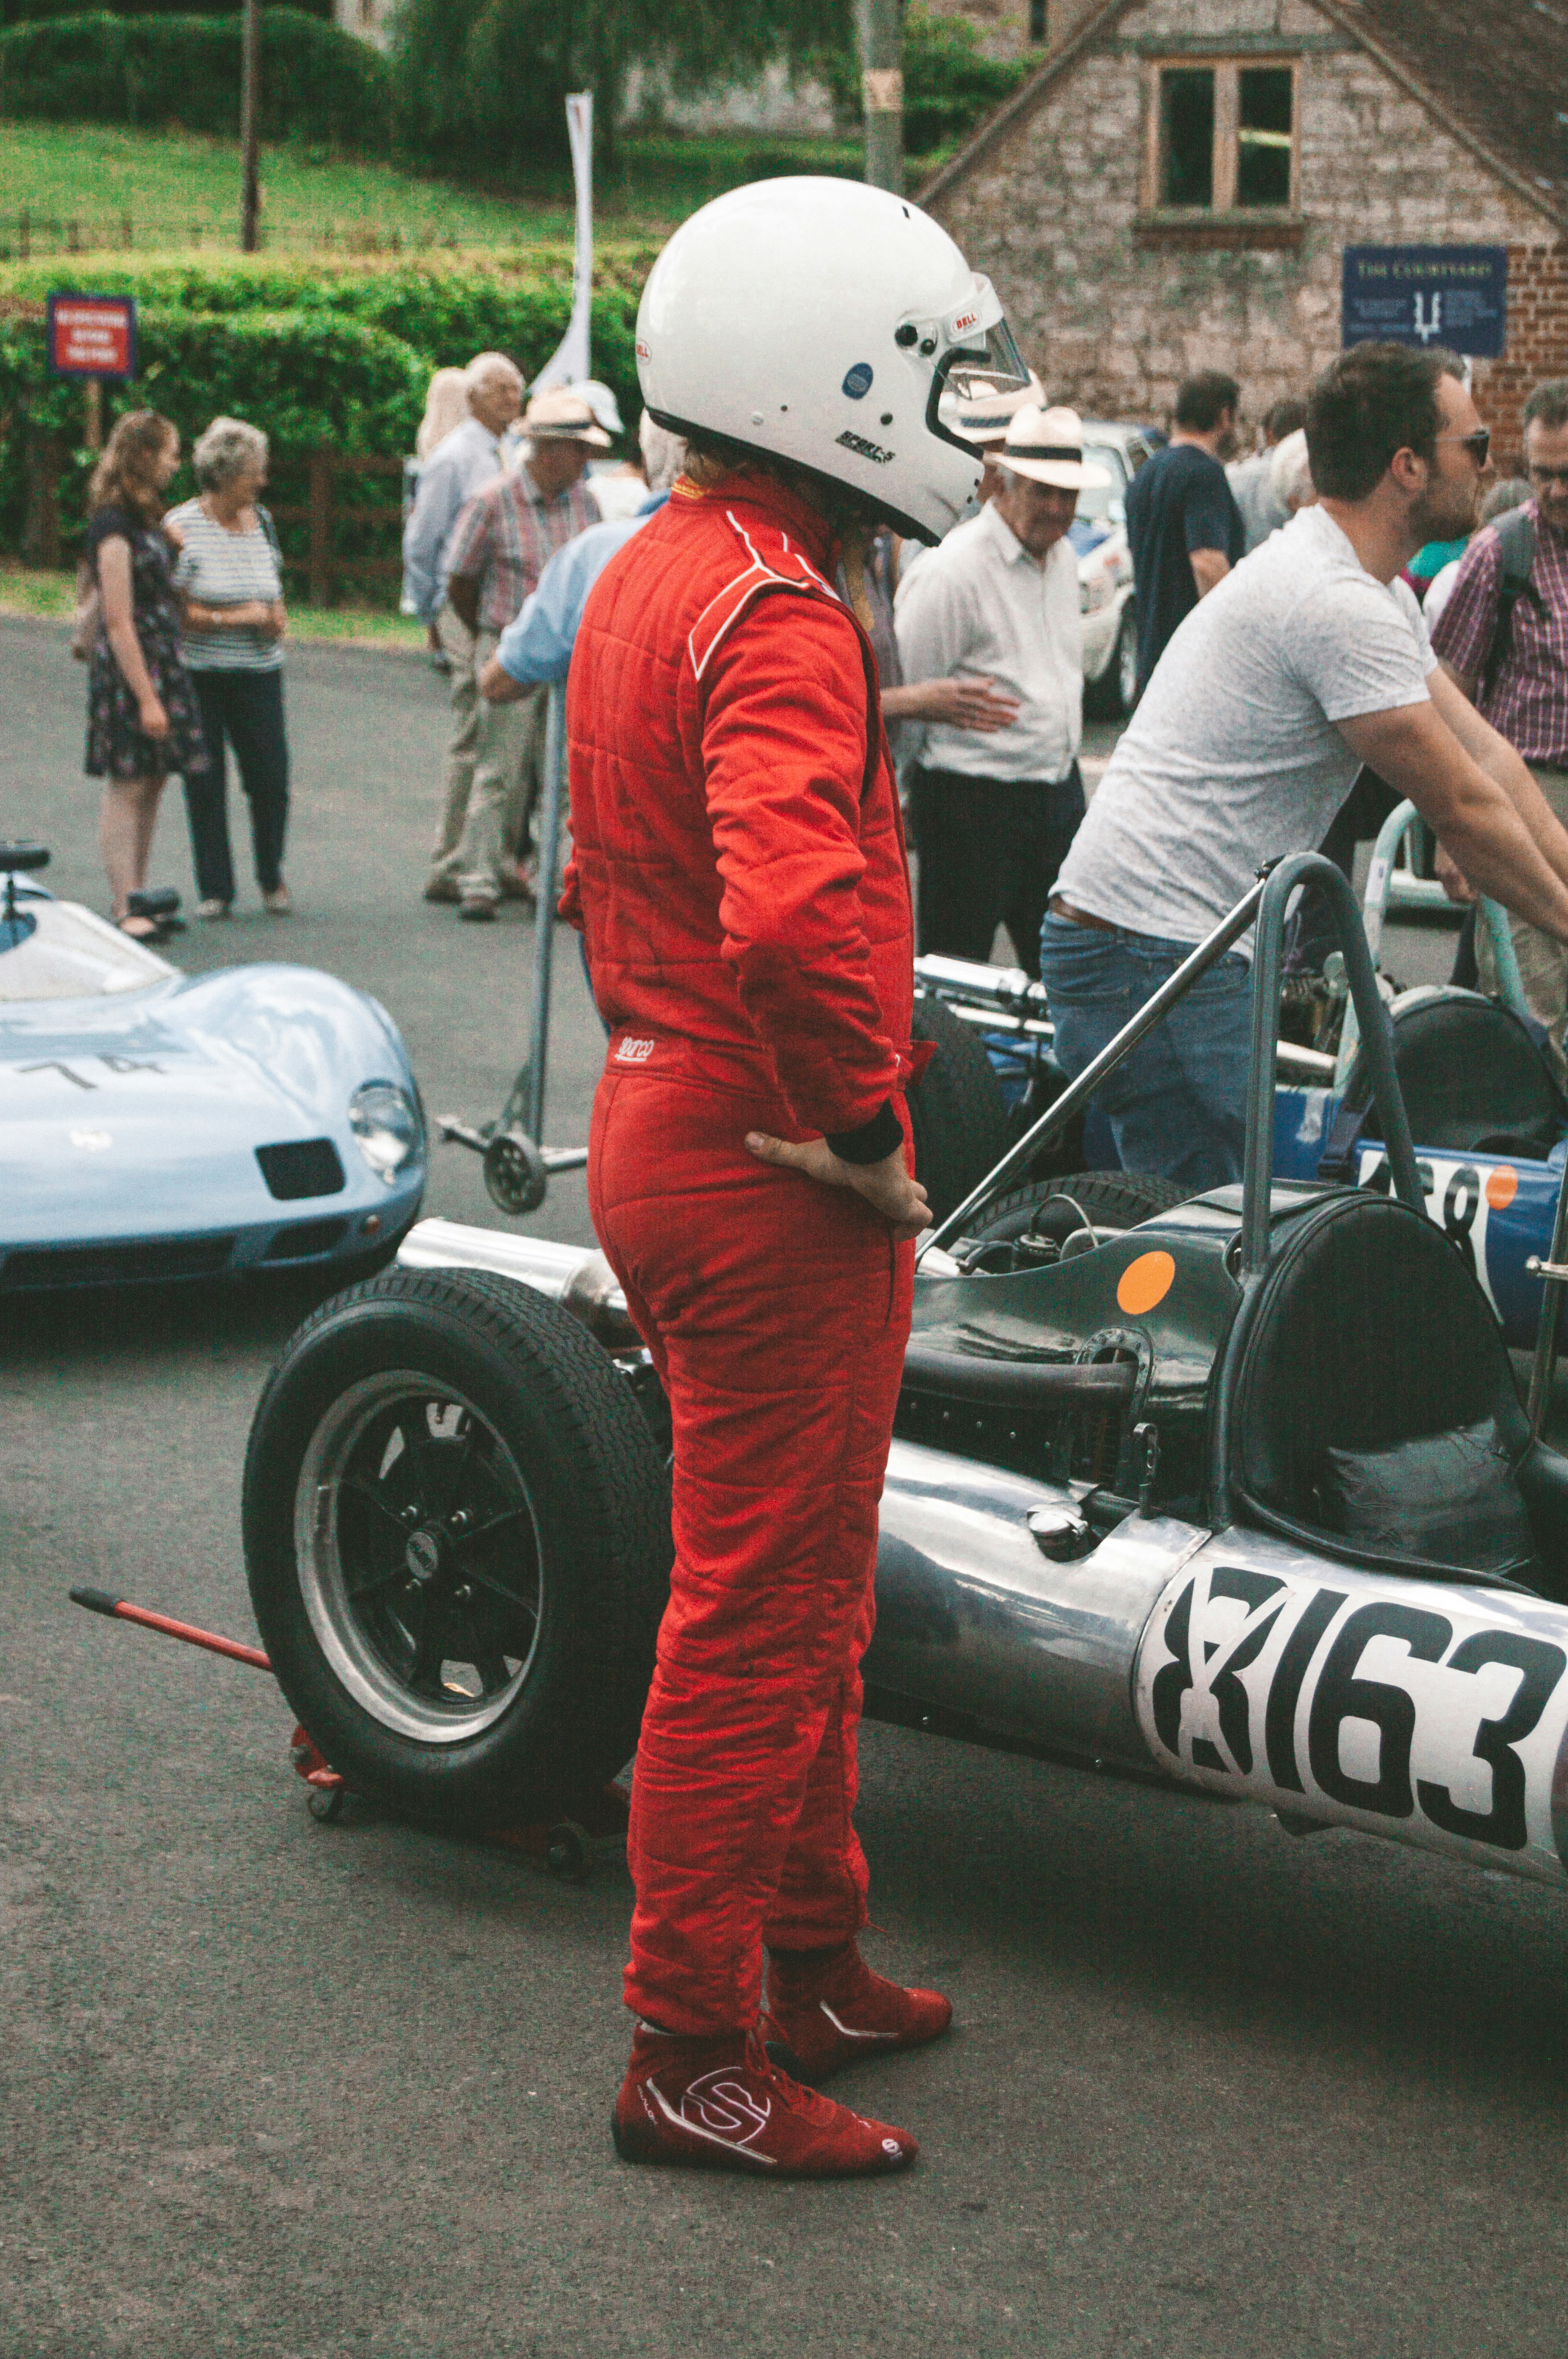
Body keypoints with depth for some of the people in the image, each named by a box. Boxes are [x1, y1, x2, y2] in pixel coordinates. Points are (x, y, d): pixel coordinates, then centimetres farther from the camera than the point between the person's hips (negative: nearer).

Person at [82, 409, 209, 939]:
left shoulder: (145, 519, 13)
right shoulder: (114, 528, -16)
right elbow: (119, 624, -19)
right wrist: (146, 698, -20)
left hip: (161, 662, 9)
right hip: (128, 670, -9)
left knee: (152, 783, 10)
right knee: (127, 787, -6)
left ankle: (137, 900, 16)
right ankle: (125, 910, -4)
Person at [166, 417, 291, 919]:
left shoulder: (261, 522, 9)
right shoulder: (184, 528, -9)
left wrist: (275, 617, 1)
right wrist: (236, 618, -15)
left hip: (259, 673, 4)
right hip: (199, 675, -4)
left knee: (271, 779, -2)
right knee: (206, 783, 2)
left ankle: (271, 878, 21)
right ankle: (214, 890, 14)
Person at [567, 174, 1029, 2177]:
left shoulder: (646, 578, 13)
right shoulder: (779, 614, -21)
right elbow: (798, 911, -36)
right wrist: (861, 1125, -23)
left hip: (659, 1115, 10)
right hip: (770, 1171, -10)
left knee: (800, 1585, 21)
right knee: (762, 1614, 0)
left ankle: (810, 1966, 33)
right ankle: (691, 2054, 9)